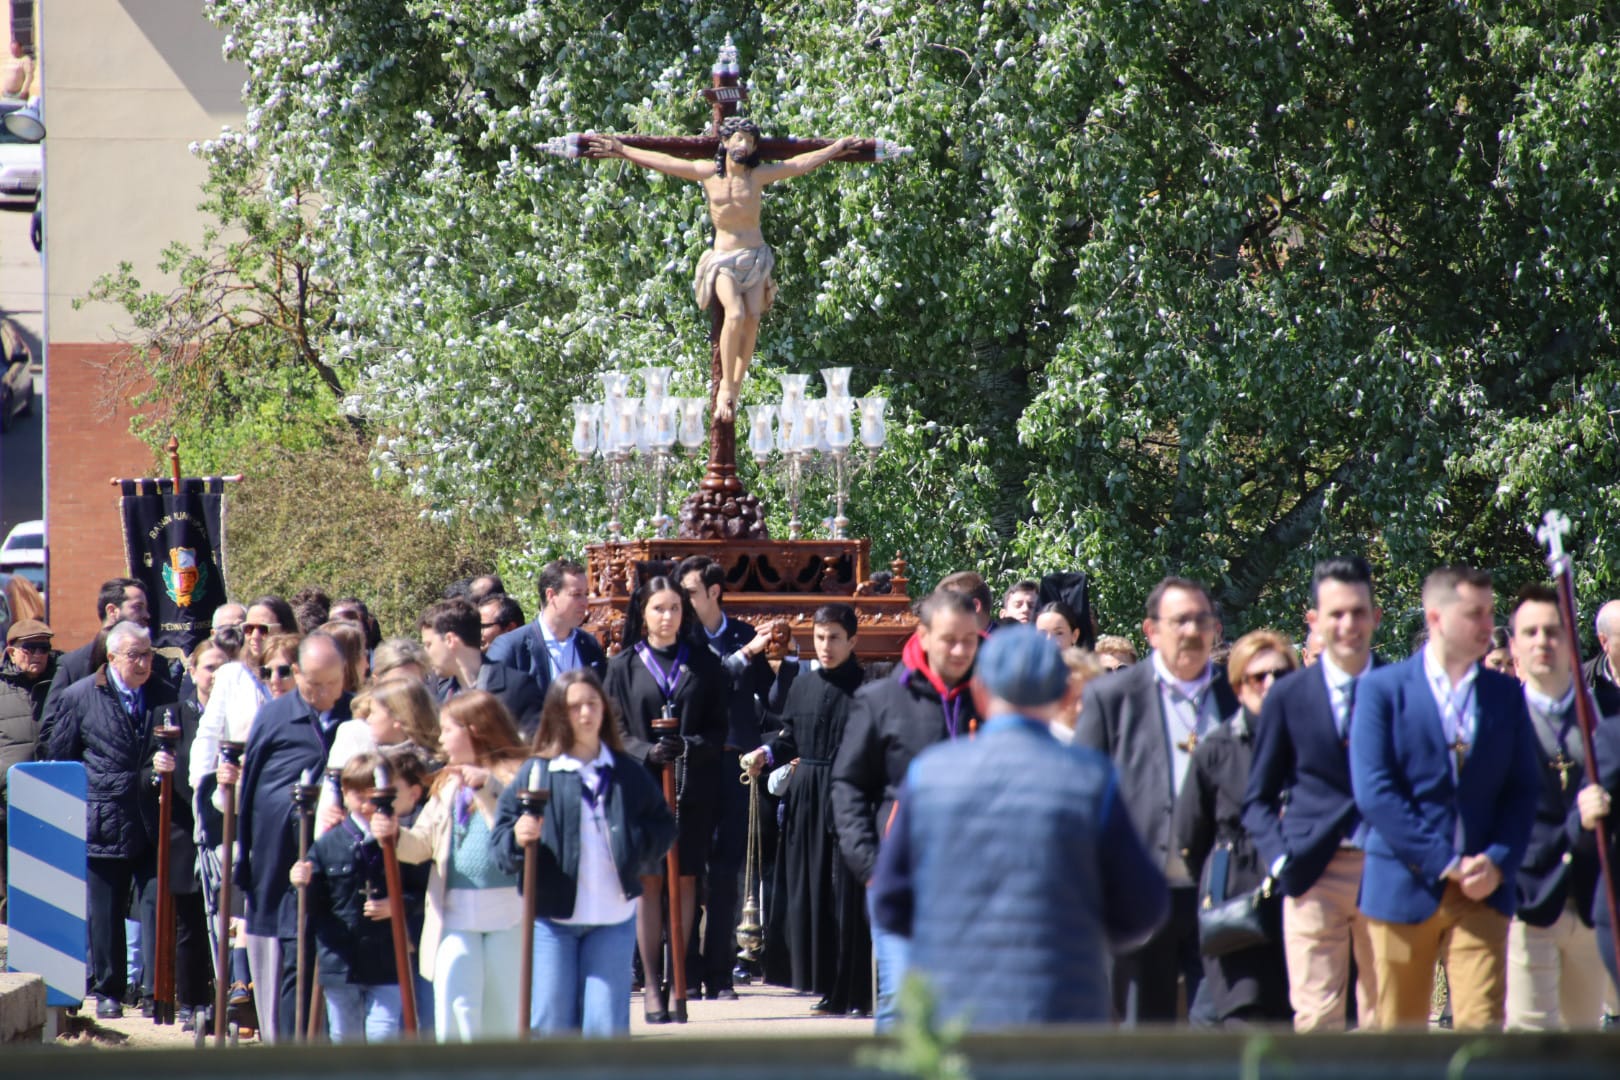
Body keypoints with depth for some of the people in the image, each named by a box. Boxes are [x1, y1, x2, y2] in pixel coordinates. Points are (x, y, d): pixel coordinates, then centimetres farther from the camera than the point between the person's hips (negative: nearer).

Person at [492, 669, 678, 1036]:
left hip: (613, 917, 2)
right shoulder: (537, 772, 0)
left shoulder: (628, 773, 8)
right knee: (551, 1023, -2)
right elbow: (502, 834, -2)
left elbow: (664, 827, 15)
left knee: (607, 1027, -1)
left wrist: (636, 849, -5)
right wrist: (518, 839, -24)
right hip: (552, 917, -2)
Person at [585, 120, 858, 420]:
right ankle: (726, 386, -19)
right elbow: (663, 162, 6)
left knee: (752, 318, -15)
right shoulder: (708, 173, 3)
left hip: (756, 257, 2)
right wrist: (622, 150, 6)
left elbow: (798, 164, 9)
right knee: (735, 314, -24)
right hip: (724, 259, -2)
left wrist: (835, 149, 12)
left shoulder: (758, 175, 4)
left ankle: (735, 387, -12)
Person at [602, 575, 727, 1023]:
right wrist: (646, 752, -16)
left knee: (684, 880, 0)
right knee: (649, 882, -4)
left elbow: (718, 728, 7)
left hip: (692, 785, 1)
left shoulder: (703, 664, 9)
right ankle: (652, 983, -2)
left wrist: (691, 747, -13)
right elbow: (615, 729, 3)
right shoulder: (624, 667, 7)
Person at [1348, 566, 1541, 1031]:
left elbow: (1524, 791, 9)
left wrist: (1498, 863, -8)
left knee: (1482, 1025, -9)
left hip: (1482, 889, 2)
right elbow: (1374, 793, -8)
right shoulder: (1382, 689, 0)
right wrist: (1445, 864, -13)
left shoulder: (1505, 695, 11)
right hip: (1404, 887, -2)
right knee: (1399, 1031, 4)